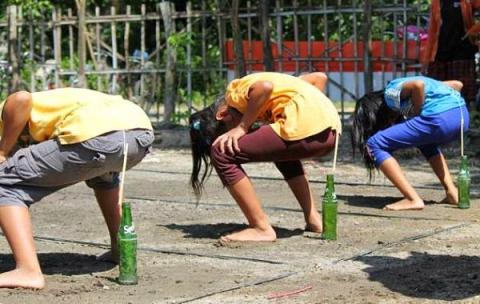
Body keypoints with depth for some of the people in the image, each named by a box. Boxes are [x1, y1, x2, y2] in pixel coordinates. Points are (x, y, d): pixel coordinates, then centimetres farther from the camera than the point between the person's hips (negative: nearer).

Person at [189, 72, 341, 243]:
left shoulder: (236, 91, 8)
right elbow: (319, 78, 28)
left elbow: (265, 87, -17)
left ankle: (262, 229, 0)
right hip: (331, 132, 9)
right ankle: (313, 219, 30)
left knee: (222, 153, -1)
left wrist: (242, 127, -6)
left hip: (306, 128, -9)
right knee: (282, 149, 39)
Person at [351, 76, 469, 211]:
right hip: (462, 115, 9)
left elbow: (418, 85, -15)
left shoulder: (390, 94, 7)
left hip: (440, 118, -9)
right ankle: (452, 192, 26)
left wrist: (416, 114, -1)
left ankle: (413, 200, -5)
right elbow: (457, 84, 26)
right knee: (426, 142, 39)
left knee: (375, 145, 0)